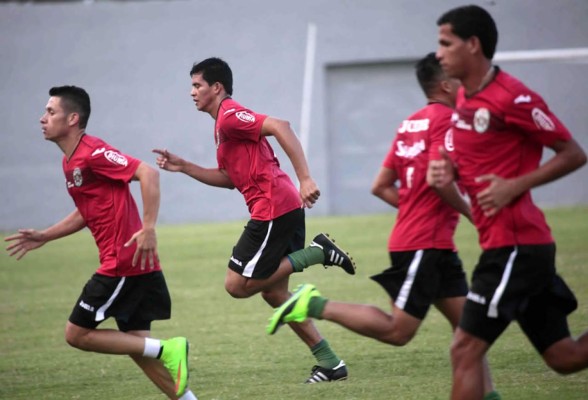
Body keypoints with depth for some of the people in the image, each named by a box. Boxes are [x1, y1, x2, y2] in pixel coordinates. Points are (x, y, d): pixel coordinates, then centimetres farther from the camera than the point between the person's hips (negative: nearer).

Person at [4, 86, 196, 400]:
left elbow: (148, 174, -24)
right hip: (129, 265, 10)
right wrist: (43, 237, 26)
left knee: (77, 334, -4)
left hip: (124, 263, -10)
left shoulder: (92, 153, -14)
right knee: (135, 343, 11)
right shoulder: (70, 161, 16)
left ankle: (167, 351, -6)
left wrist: (148, 229, -31)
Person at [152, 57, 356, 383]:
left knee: (237, 285, -6)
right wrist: (184, 167, 19)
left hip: (273, 208, -10)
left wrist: (305, 179, -29)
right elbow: (229, 178, 27)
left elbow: (280, 127, -23)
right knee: (274, 292, 13)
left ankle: (316, 252, -6)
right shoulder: (223, 125, 21)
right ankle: (329, 362, 13)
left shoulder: (230, 117, -10)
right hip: (285, 209, 10)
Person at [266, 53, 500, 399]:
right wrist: (470, 213, -11)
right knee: (398, 330, -7)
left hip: (437, 246, 10)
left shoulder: (411, 123, 15)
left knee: (467, 321, 8)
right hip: (424, 244, -10)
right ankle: (316, 306, -4)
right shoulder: (446, 119, -11)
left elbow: (381, 186, 15)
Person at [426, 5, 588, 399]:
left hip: (515, 245, -9)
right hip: (514, 244, 9)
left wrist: (514, 186, -19)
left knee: (465, 350, -8)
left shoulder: (512, 97, -15)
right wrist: (449, 170, 4)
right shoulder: (465, 98, 12)